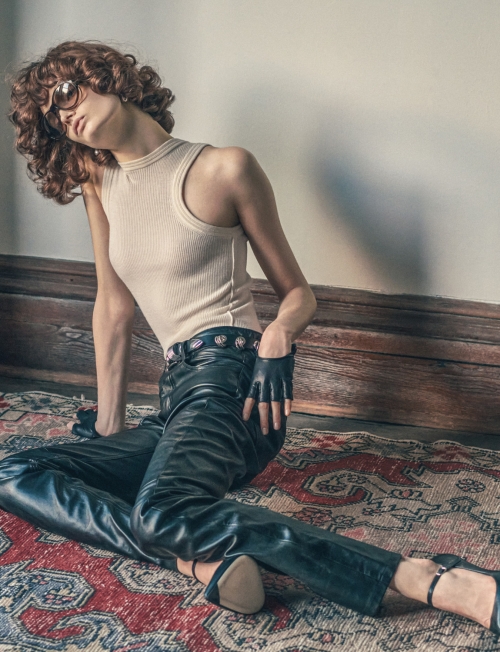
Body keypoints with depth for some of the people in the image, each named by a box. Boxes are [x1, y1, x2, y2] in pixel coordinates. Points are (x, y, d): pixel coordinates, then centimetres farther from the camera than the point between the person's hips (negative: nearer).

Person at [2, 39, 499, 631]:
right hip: (179, 394, 7)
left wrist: (278, 335, -18)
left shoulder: (223, 169, 0)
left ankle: (431, 580, -37)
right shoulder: (97, 182, 16)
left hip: (229, 373, -7)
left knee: (160, 515, -35)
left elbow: (297, 292, 5)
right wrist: (108, 422, 16)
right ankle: (202, 562, -26)